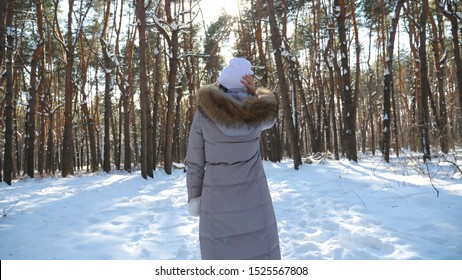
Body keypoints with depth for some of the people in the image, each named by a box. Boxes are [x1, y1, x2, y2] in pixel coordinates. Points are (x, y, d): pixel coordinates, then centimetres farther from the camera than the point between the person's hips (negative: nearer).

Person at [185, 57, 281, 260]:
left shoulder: (204, 110, -12)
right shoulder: (262, 111, -9)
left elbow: (194, 161, -7)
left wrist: (194, 196, 7)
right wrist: (253, 93, -3)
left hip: (218, 200, 0)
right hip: (253, 198, 1)